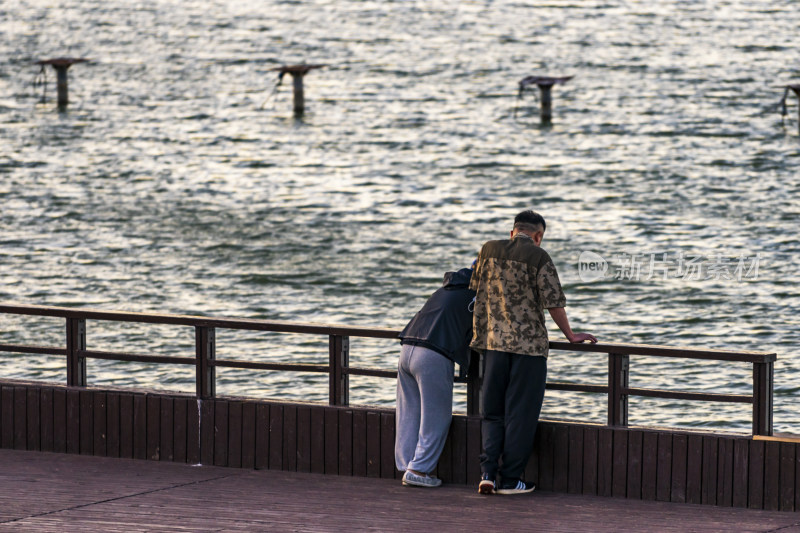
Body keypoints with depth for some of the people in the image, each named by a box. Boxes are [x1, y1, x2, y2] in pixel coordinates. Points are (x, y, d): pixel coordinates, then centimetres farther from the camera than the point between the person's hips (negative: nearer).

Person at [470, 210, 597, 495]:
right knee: (520, 414, 3)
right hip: (529, 343, -4)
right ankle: (510, 479, 4)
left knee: (492, 412, 12)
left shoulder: (489, 250, 7)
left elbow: (476, 289, 17)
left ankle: (488, 471, -3)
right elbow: (554, 302, -9)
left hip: (494, 341, 4)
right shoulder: (539, 258, -7)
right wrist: (570, 335, 5)